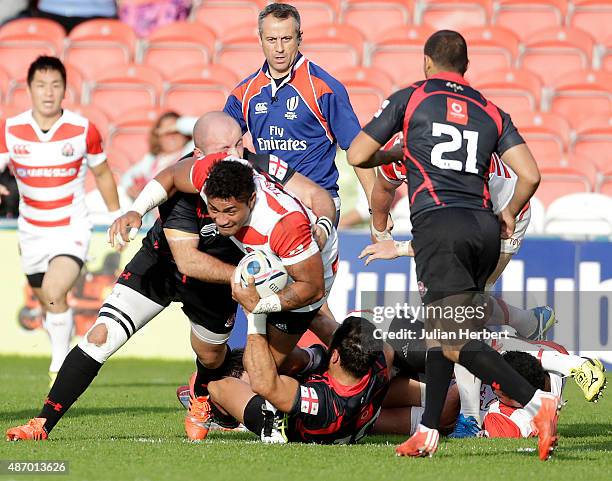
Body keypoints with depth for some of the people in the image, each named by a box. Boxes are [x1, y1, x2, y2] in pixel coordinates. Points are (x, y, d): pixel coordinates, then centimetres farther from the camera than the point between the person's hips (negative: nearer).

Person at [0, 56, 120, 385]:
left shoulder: (83, 130, -9)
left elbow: (102, 174, 6)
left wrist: (116, 217, 12)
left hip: (72, 230, -3)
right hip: (31, 232, 3)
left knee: (55, 294, -24)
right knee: (48, 304, 13)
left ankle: (60, 369, -13)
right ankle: (63, 363, 36)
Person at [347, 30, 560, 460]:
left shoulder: (410, 99, 11)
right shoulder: (492, 113, 18)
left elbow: (357, 156, 11)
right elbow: (530, 175, 7)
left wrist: (393, 154, 32)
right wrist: (510, 213, 26)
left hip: (438, 223, -5)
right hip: (484, 228, 5)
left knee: (456, 341, -11)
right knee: (442, 327, 21)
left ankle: (537, 401, -28)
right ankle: (428, 432, 18)